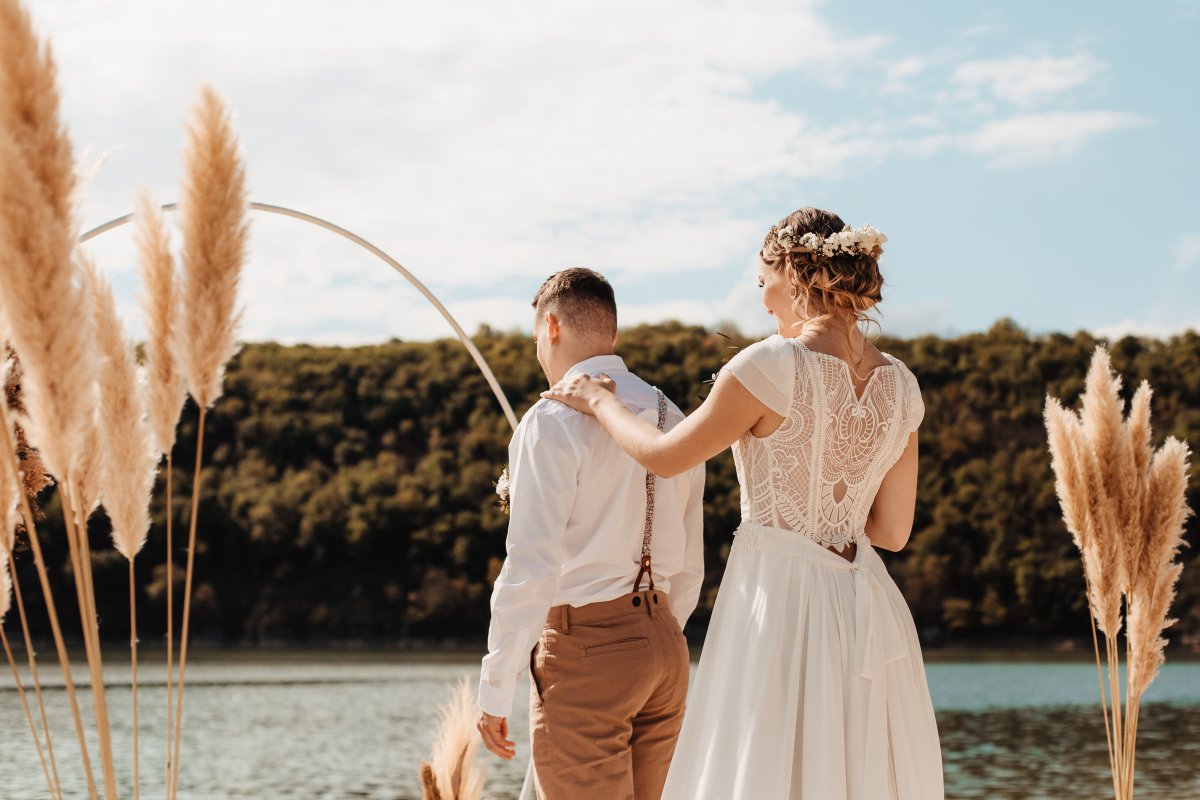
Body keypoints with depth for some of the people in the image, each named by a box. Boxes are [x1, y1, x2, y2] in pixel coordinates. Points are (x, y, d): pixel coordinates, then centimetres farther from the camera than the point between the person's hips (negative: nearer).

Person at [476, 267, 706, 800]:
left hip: (584, 646, -7)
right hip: (664, 640, 7)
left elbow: (533, 565, -16)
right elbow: (689, 566, 14)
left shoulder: (554, 420, -10)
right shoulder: (673, 420, 11)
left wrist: (495, 689, -11)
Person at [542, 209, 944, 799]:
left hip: (780, 604, -6)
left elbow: (665, 457, -1)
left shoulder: (773, 365, -12)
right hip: (867, 616, 6)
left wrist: (598, 400, 15)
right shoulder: (900, 386, 6)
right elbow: (893, 530, 11)